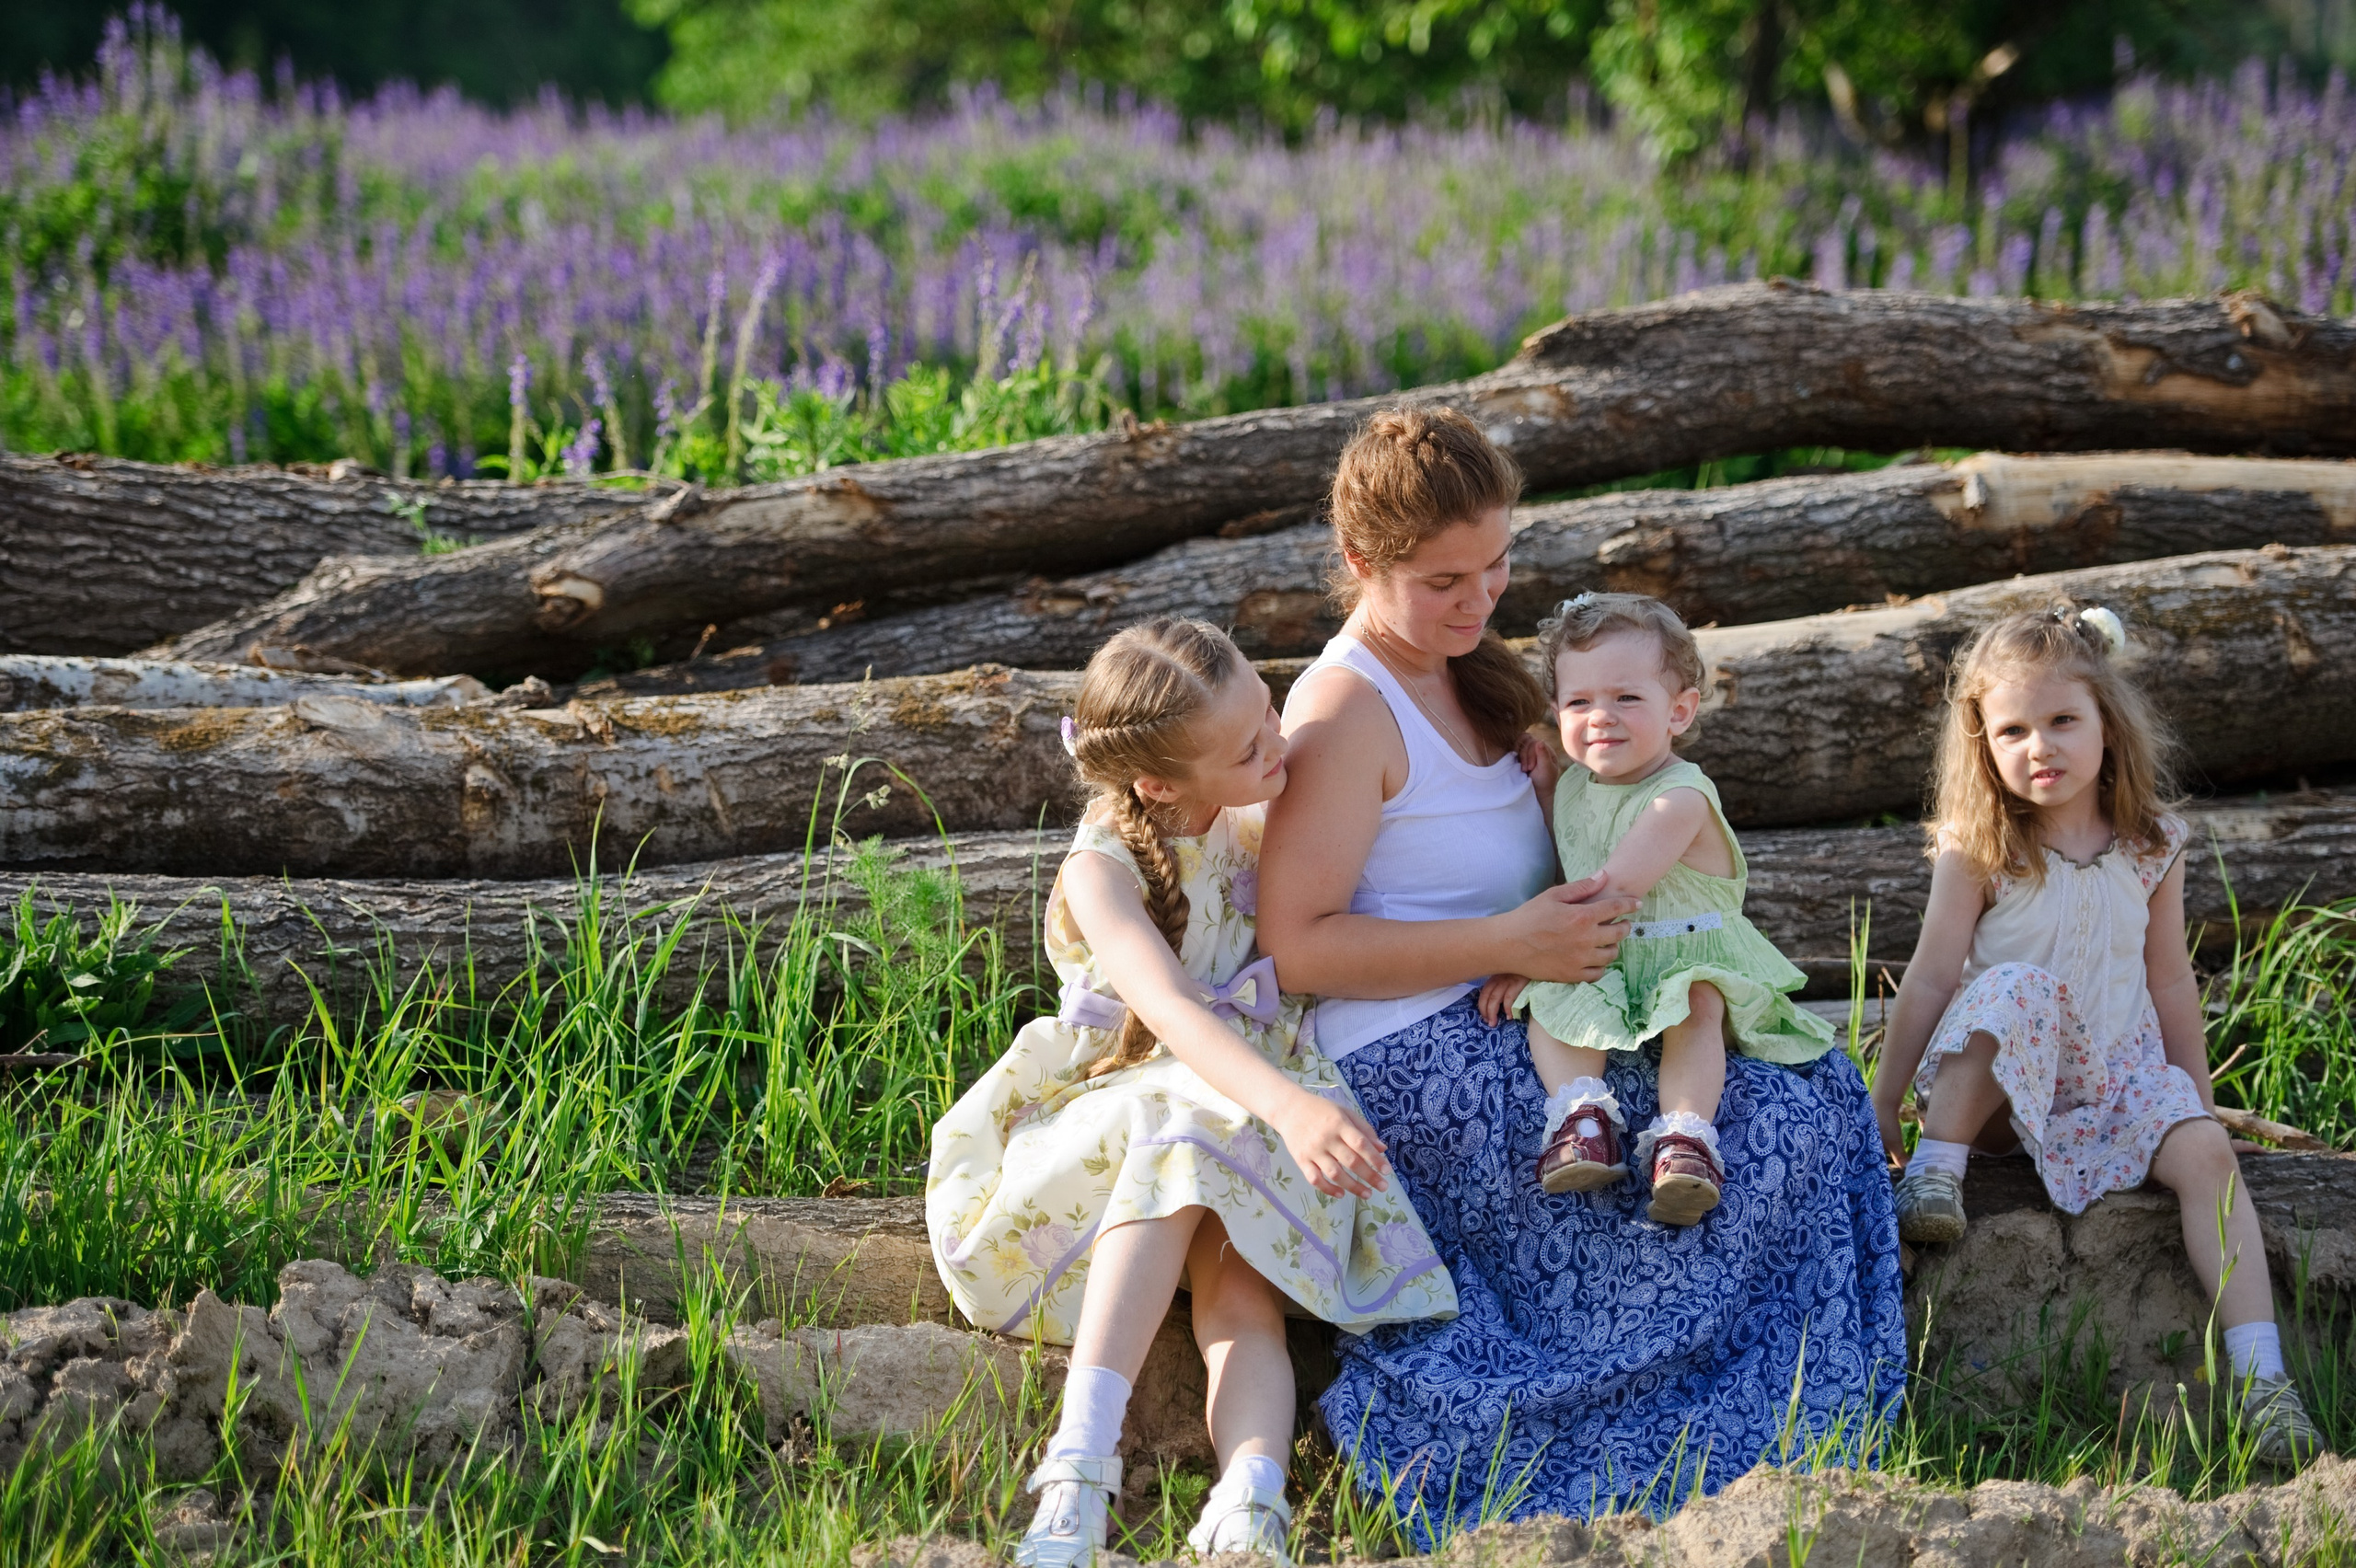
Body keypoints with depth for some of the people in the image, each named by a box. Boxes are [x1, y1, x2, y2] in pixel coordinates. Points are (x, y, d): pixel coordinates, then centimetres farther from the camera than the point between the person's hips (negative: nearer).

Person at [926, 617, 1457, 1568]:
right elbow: (1169, 1009, -34)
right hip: (1122, 1100, -3)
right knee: (1184, 1141, -39)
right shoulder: (1102, 871, -15)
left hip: (1252, 1115, 4)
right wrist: (1287, 1104, -53)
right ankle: (1080, 1471, -49)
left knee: (1243, 1303, -28)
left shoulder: (1256, 825, 4)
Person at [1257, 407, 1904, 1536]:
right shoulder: (1349, 711, -13)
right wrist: (1512, 944, -22)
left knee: (1818, 1082, 2)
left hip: (1506, 1031, 10)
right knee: (1785, 1129, -17)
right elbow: (1296, 945, -19)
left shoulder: (1465, 674, 16)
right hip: (1415, 1061, -10)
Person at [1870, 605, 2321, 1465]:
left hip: (2122, 1071, 2)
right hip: (2006, 1076, -2)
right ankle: (1936, 1170, -27)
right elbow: (1930, 980, -8)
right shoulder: (1976, 851, -8)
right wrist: (1883, 1104, -8)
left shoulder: (2151, 846, 0)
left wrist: (2198, 1094, 12)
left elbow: (2169, 980, 9)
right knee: (2017, 986, -33)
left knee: (2205, 1149, -25)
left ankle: (2261, 1376, -33)